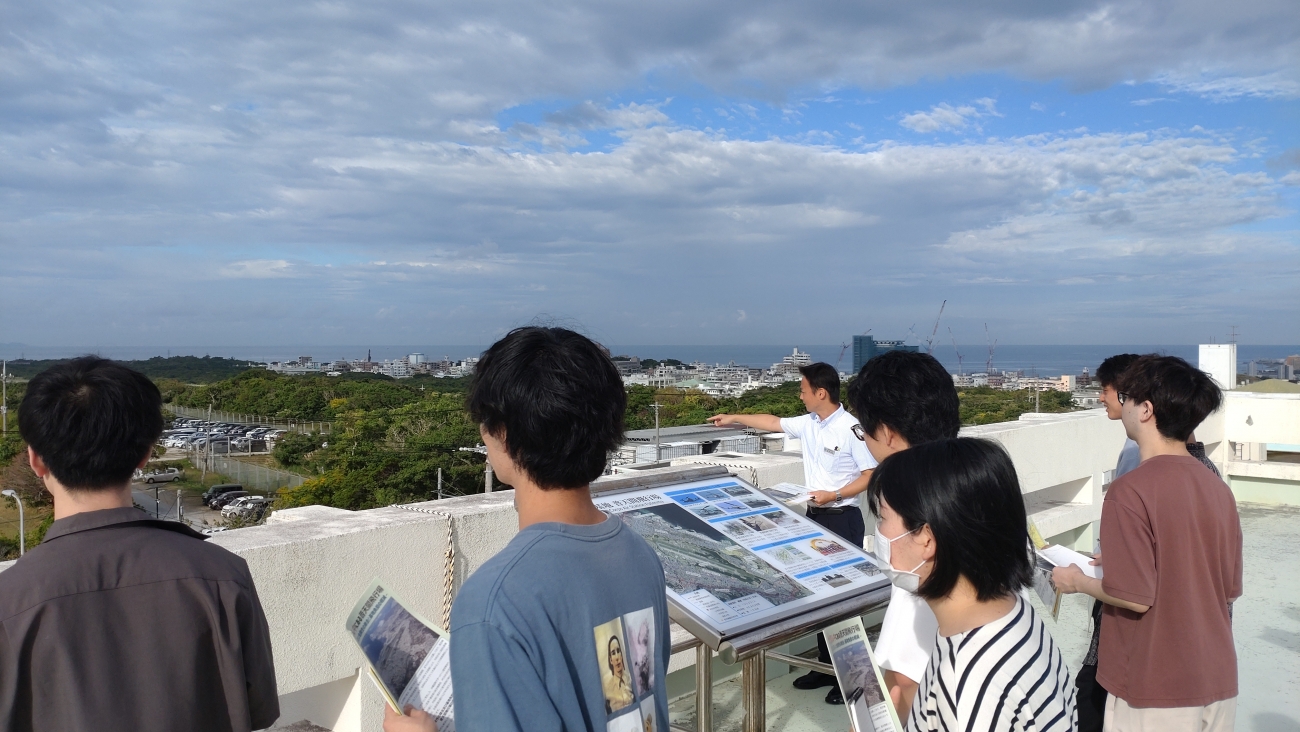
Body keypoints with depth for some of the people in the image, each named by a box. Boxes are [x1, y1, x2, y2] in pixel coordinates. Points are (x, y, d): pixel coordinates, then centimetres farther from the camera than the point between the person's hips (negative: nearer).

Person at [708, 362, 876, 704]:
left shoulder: (851, 428, -17)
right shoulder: (807, 424, 5)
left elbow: (871, 475, -15)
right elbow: (773, 422, 20)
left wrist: (834, 494, -20)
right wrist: (734, 418, 25)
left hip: (843, 519, -8)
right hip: (814, 516, 8)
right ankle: (826, 665, 26)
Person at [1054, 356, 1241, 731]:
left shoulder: (1131, 491, -20)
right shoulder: (1218, 488, 0)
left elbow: (1135, 597, -20)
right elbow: (1230, 589, 9)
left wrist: (1079, 581, -2)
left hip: (1156, 692, -6)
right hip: (1218, 683, 6)